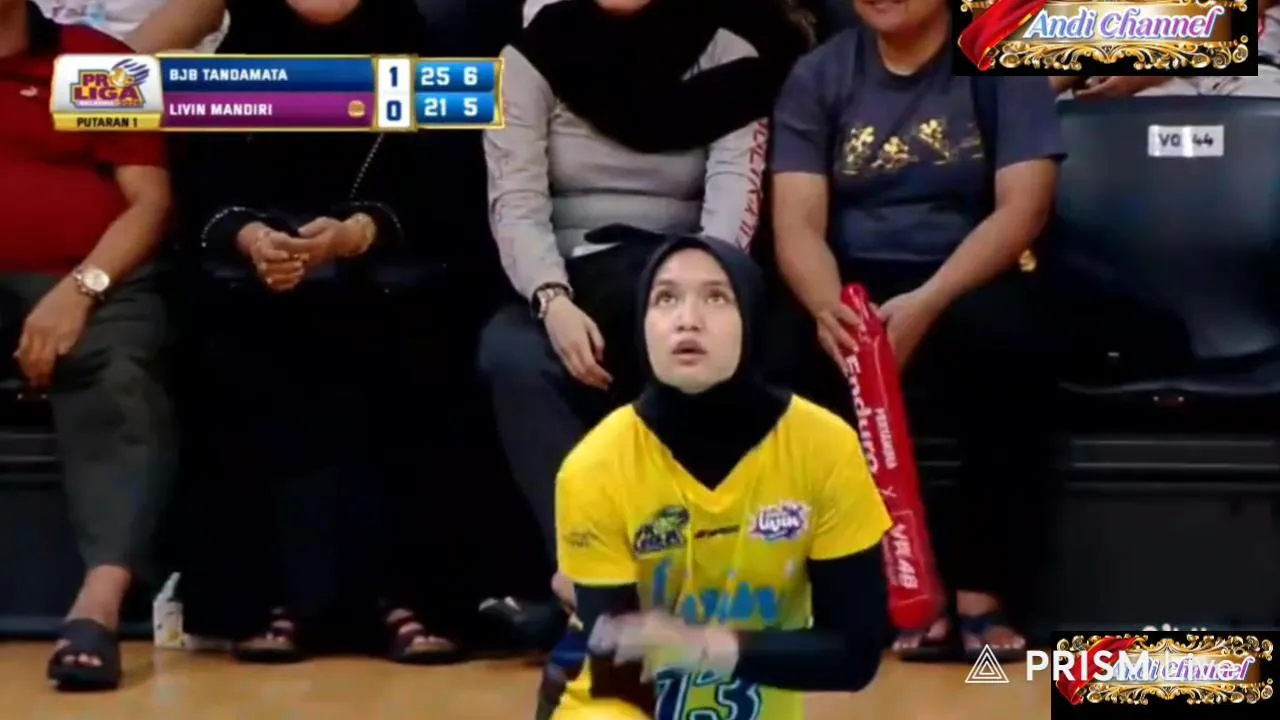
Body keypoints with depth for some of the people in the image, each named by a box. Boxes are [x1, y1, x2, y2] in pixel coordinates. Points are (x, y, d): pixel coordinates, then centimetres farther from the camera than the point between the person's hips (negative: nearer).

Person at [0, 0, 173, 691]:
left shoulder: (97, 59, 15)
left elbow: (149, 201, 6)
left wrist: (80, 288, -13)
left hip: (93, 282, -1)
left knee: (119, 382, -31)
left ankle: (97, 606, -50)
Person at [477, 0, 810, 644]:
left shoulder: (729, 54, 3)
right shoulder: (531, 55, 4)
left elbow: (733, 197, -11)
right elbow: (515, 201, -6)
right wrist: (554, 301, -26)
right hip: (566, 281, 1)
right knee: (512, 356, -33)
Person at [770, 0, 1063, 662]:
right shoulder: (816, 77, 7)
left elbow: (1023, 205, -10)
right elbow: (797, 224, -4)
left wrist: (928, 303, -26)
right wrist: (827, 306, -27)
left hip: (964, 283, -1)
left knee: (1002, 334, -35)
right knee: (803, 355, -32)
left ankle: (979, 589, -27)